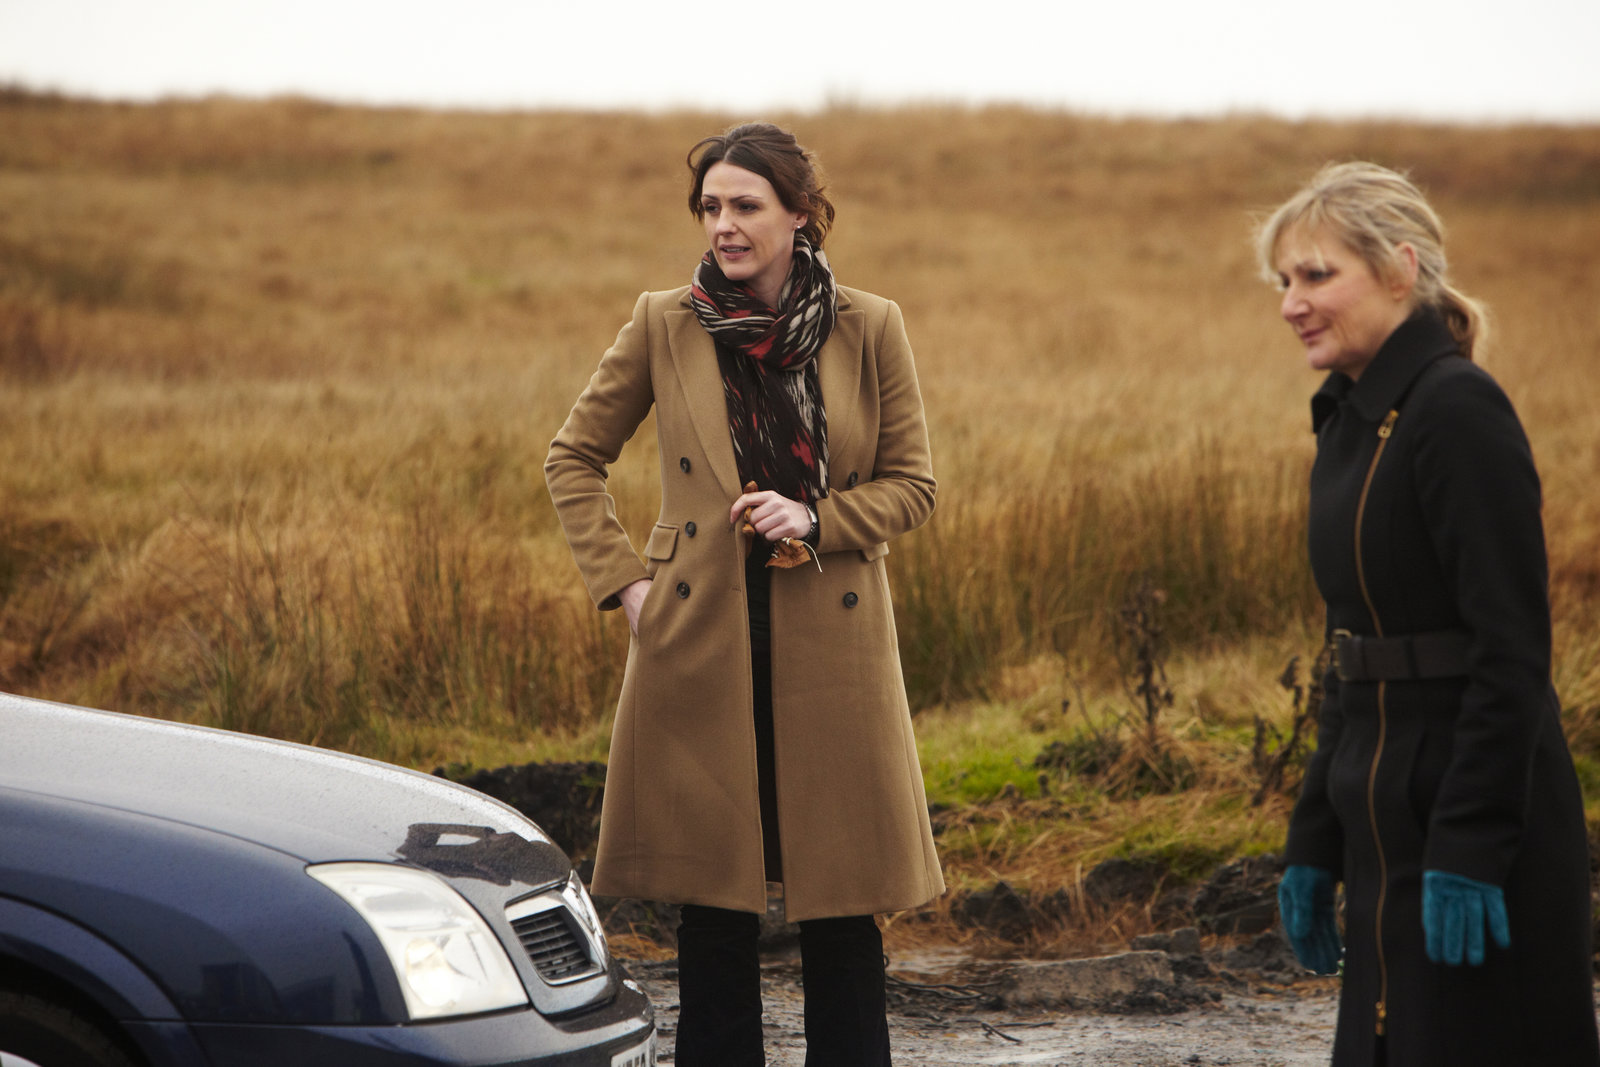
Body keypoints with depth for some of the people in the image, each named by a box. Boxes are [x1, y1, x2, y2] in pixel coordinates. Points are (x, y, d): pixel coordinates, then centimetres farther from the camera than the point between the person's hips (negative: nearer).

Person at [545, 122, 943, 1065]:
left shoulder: (870, 329, 1)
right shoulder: (665, 326, 2)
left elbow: (913, 484, 6)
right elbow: (574, 457, 11)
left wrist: (818, 520, -11)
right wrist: (620, 578, 1)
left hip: (830, 646, 0)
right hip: (703, 644, 0)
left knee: (842, 900, 4)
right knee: (714, 906, 5)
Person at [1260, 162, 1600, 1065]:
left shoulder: (1459, 408, -15)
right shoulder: (1354, 420, 13)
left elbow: (1512, 646, -20)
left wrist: (1468, 851, -22)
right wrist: (1314, 846, 18)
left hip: (1476, 815, -9)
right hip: (1391, 818, 9)